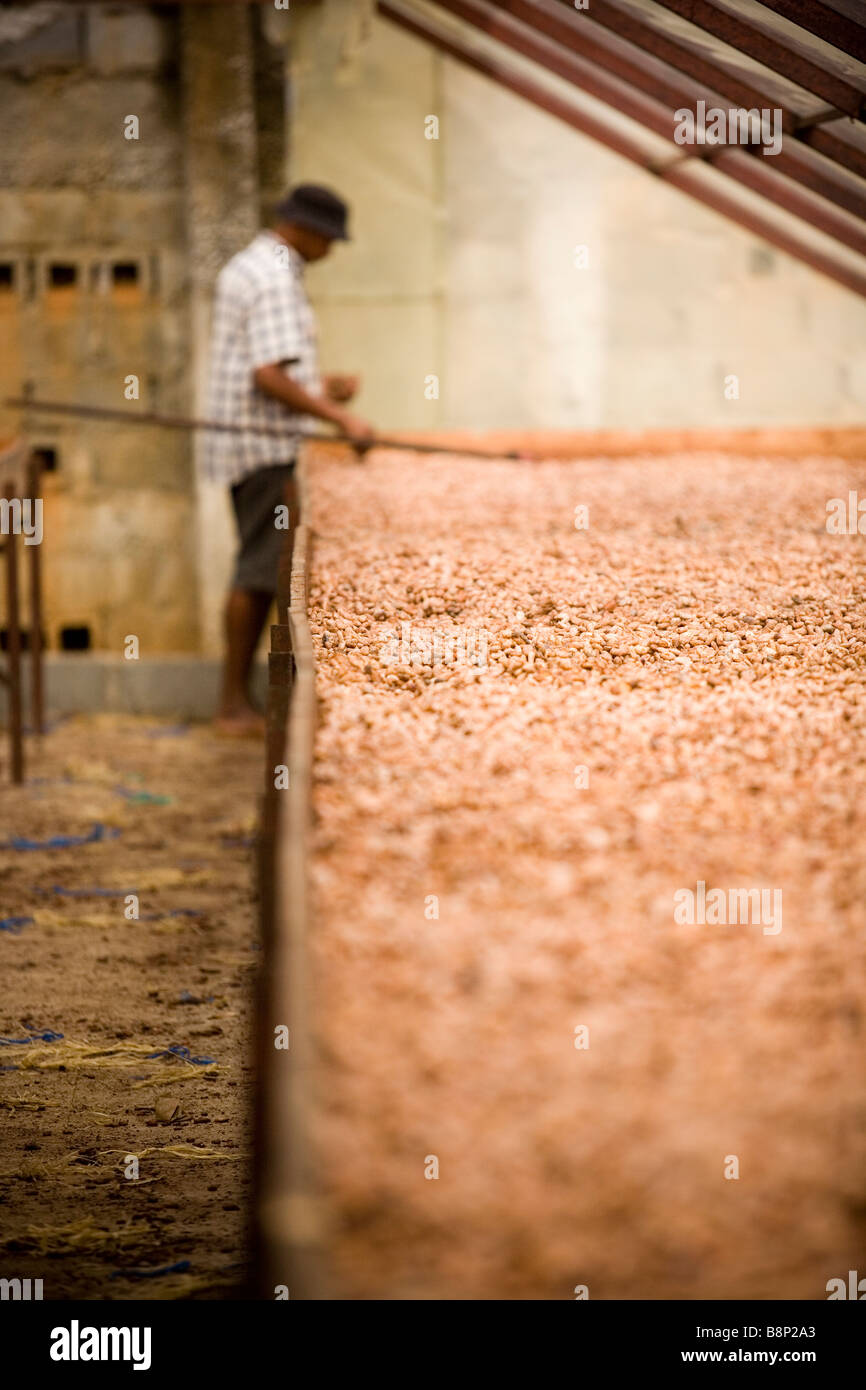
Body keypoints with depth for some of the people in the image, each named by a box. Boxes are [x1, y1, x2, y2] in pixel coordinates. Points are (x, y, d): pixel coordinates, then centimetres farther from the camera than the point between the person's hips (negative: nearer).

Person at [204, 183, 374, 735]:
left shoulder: (246, 268, 18)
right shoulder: (276, 281, -16)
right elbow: (270, 378, -24)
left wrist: (320, 385, 16)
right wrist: (339, 417, -22)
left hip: (245, 442, 11)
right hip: (268, 446, -10)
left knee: (262, 570, 12)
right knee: (262, 570, -6)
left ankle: (240, 699, 14)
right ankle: (236, 704, -2)